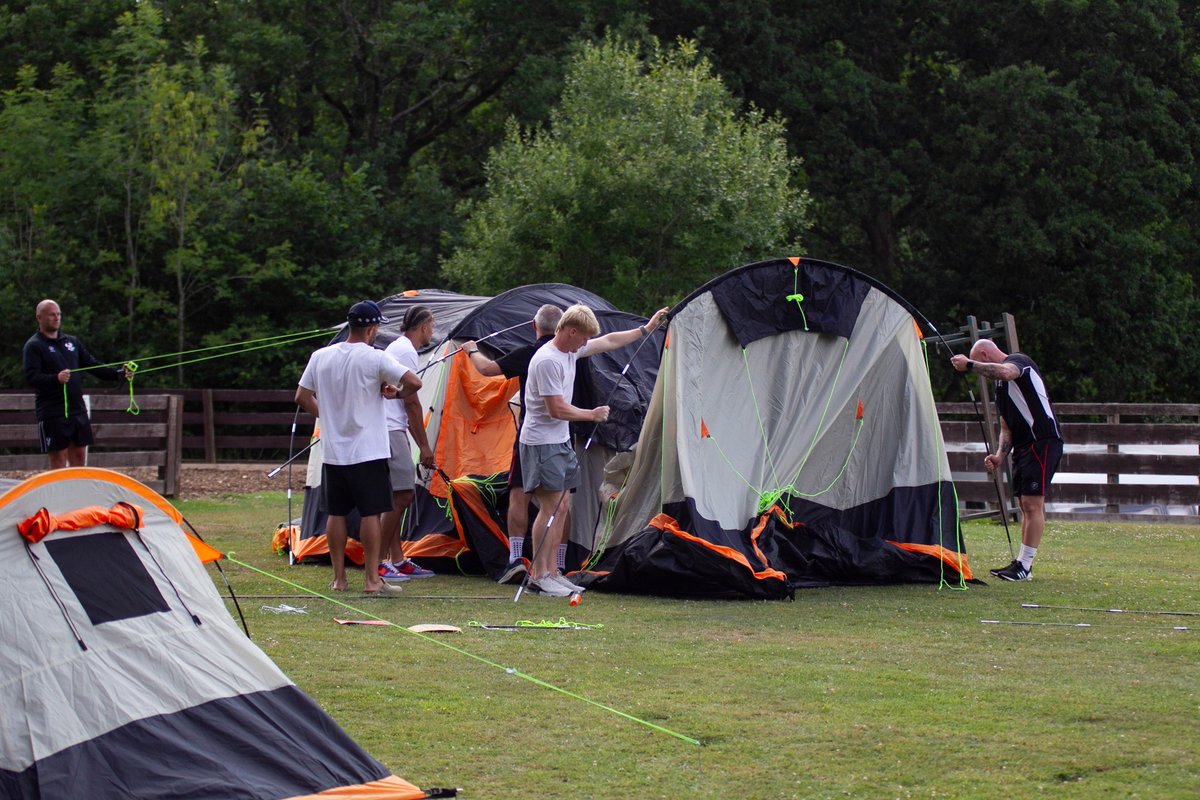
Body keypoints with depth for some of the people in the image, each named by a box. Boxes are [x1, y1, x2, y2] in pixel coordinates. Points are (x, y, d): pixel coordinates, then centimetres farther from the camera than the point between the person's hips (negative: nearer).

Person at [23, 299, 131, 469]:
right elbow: (31, 376, -17)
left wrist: (119, 373, 2)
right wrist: (56, 378, -34)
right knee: (59, 459, -5)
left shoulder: (71, 342, 16)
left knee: (79, 455, 8)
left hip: (77, 409, 6)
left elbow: (93, 365, 15)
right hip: (52, 413, -6)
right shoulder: (34, 346, -4)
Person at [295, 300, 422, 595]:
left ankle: (338, 579, 13)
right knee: (371, 513, -1)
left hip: (333, 452, 5)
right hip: (368, 452, -5)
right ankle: (372, 580, -2)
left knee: (336, 513, 10)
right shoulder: (374, 358, -11)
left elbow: (302, 397, 10)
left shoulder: (321, 357, 4)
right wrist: (396, 394, 3)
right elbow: (414, 382, -17)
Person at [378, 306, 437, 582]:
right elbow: (412, 403, -12)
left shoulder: (399, 348, 21)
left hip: (392, 429, 11)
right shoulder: (406, 351, -11)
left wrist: (420, 445, 25)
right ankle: (378, 563, -11)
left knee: (400, 497, 12)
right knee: (400, 497, -11)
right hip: (390, 431, -11)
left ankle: (398, 560, 15)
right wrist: (425, 446, -8)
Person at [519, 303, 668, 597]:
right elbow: (557, 409, -22)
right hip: (542, 442, -10)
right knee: (551, 507, -11)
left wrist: (646, 329, 26)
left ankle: (551, 572, 14)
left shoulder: (571, 351, 8)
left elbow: (609, 341, 23)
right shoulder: (548, 361, -21)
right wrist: (593, 415, -8)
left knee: (562, 507, 9)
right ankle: (538, 575, -8)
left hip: (561, 441, 10)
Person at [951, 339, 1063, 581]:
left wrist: (969, 365, -25)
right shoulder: (1000, 385, 23)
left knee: (1032, 503, -10)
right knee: (1025, 505, 11)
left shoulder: (1019, 361, -6)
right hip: (1024, 446, 10)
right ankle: (1021, 563, 14)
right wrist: (1000, 454, 7)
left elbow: (1004, 372, -33)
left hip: (1043, 441, -10)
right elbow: (1006, 425, 22)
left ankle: (1024, 565, -11)